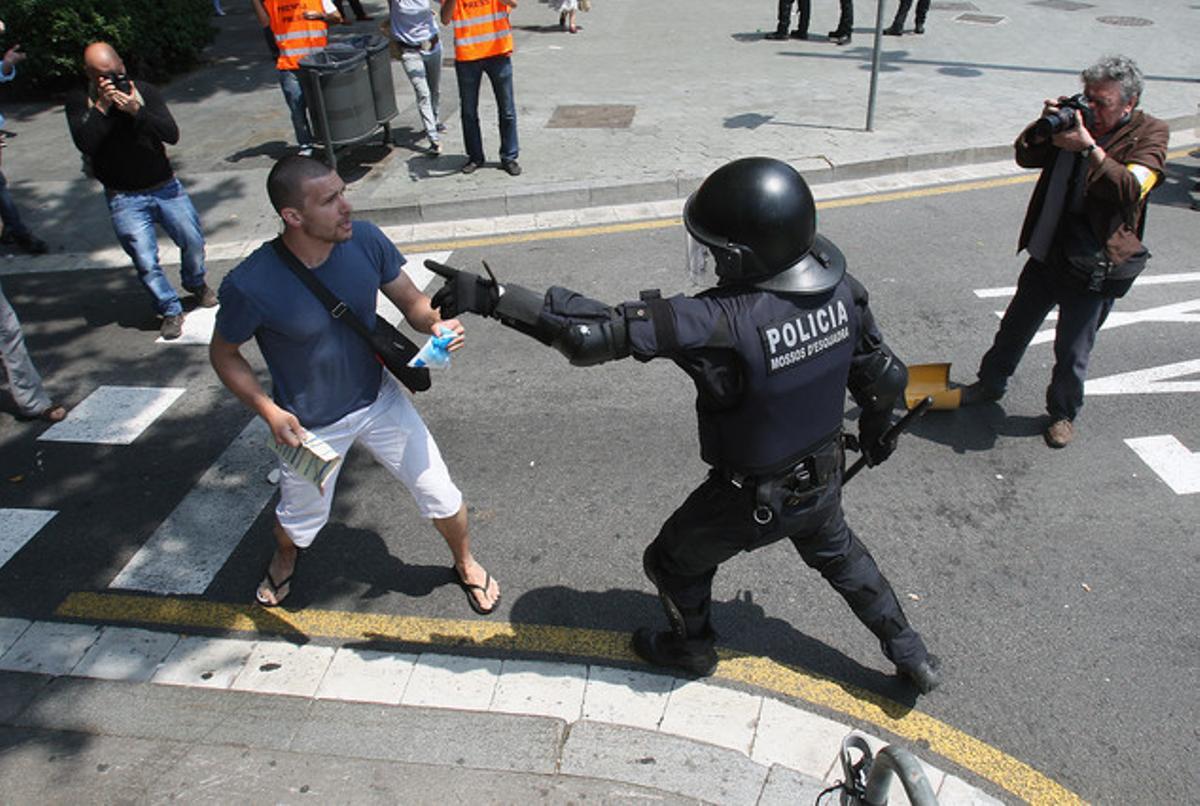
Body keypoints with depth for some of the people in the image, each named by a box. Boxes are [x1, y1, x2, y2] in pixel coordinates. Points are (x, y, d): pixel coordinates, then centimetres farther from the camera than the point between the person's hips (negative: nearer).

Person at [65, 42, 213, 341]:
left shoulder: (145, 91, -1)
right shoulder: (79, 103, -2)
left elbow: (172, 134, -13)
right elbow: (84, 142, -19)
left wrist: (137, 111, -24)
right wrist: (102, 107, -22)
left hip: (165, 187, 2)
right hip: (124, 198, -1)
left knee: (193, 241, 6)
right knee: (145, 261, -6)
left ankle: (196, 284, 37)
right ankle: (170, 310, 12)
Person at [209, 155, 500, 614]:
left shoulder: (365, 241, -20)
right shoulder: (250, 287, -29)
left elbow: (410, 301, -7)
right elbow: (224, 354, -11)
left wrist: (436, 323, -29)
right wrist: (270, 412, -22)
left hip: (378, 400, 2)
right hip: (309, 427, -2)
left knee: (441, 498, 7)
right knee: (301, 519, 23)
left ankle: (466, 565, 40)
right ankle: (283, 562, 62)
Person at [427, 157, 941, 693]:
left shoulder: (720, 324, -37)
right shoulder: (840, 289, -16)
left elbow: (596, 332, -40)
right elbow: (882, 374, -1)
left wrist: (492, 298, -34)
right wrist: (876, 428, 20)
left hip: (748, 502, -6)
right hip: (823, 478, 6)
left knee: (675, 563, 23)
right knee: (836, 552, 35)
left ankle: (692, 648, 50)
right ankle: (911, 655, 51)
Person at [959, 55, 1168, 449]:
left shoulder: (1149, 134, -10)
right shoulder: (1076, 118, 2)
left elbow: (1131, 188, -24)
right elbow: (1026, 157, 4)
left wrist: (1089, 148, -31)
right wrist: (1044, 126, -16)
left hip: (1094, 268, -5)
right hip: (1047, 252, 5)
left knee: (1072, 351, 6)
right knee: (1015, 326, 20)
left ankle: (1063, 413, 29)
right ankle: (991, 383, 41)